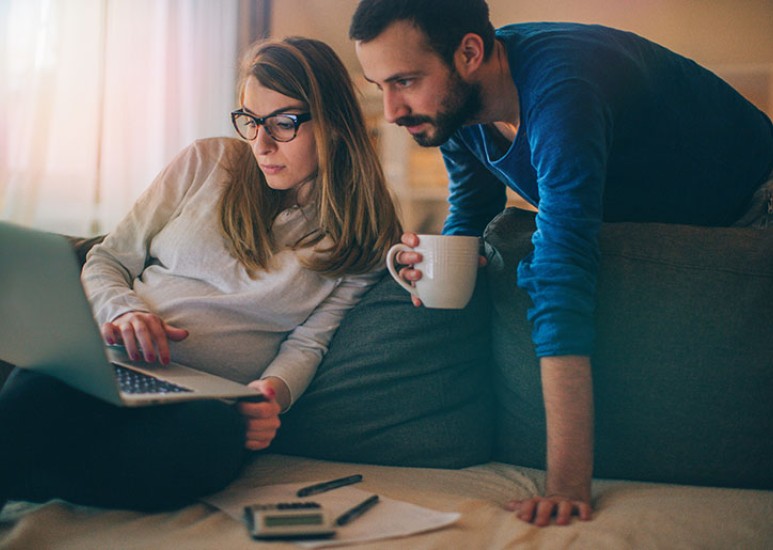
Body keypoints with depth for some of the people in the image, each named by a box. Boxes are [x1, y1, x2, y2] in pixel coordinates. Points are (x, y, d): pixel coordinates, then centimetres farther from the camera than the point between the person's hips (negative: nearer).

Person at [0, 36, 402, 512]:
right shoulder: (208, 163, 11)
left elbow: (307, 343, 4)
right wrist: (125, 311, -10)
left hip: (218, 400, 0)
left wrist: (273, 392, -20)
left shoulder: (365, 241, 8)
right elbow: (105, 263, 13)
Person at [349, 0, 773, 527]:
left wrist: (568, 488, -48)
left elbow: (563, 281, -47)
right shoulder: (451, 99, -15)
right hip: (639, 224, 7)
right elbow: (469, 219, -2)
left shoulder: (559, 94, -40)